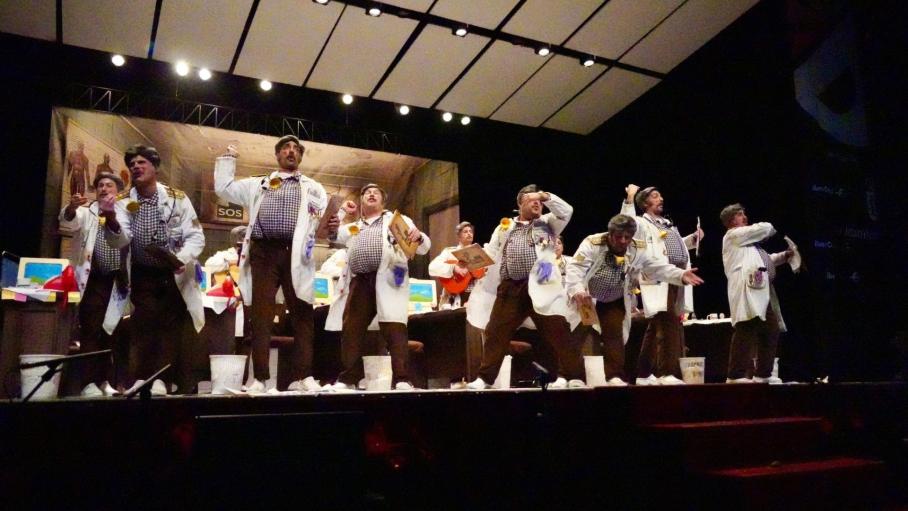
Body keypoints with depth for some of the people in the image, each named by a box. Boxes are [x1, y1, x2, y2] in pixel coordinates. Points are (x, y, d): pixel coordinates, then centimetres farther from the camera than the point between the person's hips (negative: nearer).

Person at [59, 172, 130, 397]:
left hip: (117, 280, 2)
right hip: (93, 279, -2)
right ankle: (89, 382, -6)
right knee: (90, 331, -5)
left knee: (109, 331, 8)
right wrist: (71, 208, -30)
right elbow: (68, 222, -10)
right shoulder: (87, 211, 10)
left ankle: (104, 380, 16)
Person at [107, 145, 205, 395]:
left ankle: (162, 379, 5)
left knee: (171, 324, -1)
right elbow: (120, 241, -19)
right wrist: (112, 224, -41)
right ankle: (141, 379, 0)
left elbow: (196, 236, -9)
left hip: (174, 274, -1)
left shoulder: (177, 198, -8)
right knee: (143, 324, -6)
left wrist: (182, 258, -27)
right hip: (142, 276, 1)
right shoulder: (123, 202, -4)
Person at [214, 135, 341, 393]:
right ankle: (260, 378, -1)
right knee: (261, 315, -3)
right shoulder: (258, 184, 25)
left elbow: (325, 219, 7)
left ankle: (302, 376, -3)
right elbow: (223, 188, 23)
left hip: (296, 253, -1)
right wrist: (227, 159, 21)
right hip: (263, 252, 1)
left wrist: (332, 226, -15)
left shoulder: (313, 187, 19)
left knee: (302, 314, -5)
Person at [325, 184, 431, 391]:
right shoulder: (352, 227, 30)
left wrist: (418, 236, -11)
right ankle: (347, 379, 6)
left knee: (395, 330, -14)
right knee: (350, 331, -1)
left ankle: (402, 380, -15)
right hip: (359, 282, 4)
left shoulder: (398, 219, 20)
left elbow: (423, 248, 13)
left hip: (387, 280, -3)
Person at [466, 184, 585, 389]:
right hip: (510, 287, 2)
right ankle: (485, 378, 13)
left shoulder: (547, 223, 18)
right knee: (496, 332, 3)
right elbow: (490, 255, 17)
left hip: (540, 286, -2)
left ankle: (573, 376, 0)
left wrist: (546, 196, -1)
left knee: (558, 331, -7)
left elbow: (566, 211, 2)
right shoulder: (504, 227, 21)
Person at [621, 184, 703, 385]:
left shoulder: (668, 224, 25)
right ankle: (666, 373, -12)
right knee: (668, 325, -16)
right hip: (659, 280, -8)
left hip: (677, 279, 8)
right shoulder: (642, 223, -1)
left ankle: (644, 374, 15)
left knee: (657, 328, 10)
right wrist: (629, 199, -25)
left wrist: (693, 238, 22)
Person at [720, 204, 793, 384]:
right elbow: (763, 228, -6)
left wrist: (784, 255, 20)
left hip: (762, 293, 10)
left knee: (771, 331, 10)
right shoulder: (733, 235, 1)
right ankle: (736, 375, -15)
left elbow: (765, 259, 34)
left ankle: (763, 374, 17)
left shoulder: (747, 241, 31)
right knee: (746, 332, -16)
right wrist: (770, 227, 17)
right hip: (747, 292, -10)